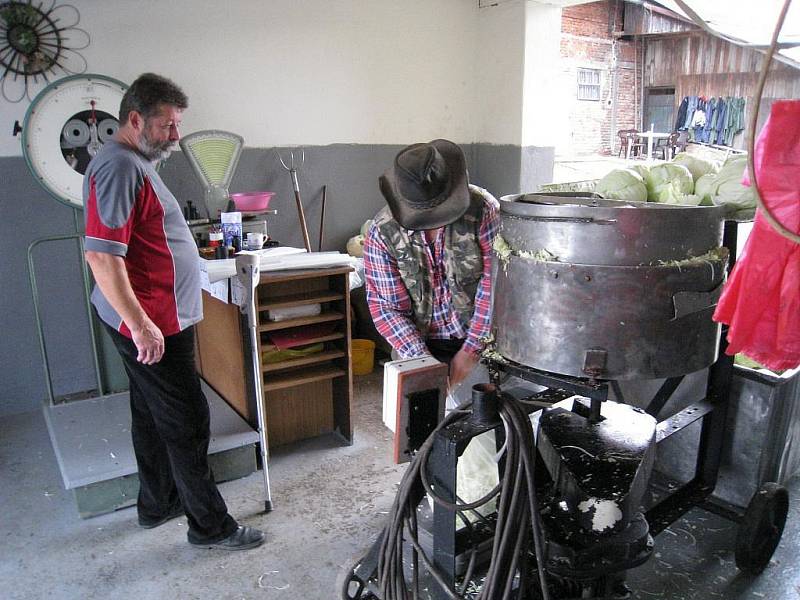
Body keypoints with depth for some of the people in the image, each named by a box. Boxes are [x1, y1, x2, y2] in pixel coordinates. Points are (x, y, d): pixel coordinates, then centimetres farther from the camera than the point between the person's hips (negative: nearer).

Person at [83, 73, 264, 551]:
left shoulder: (135, 162, 15)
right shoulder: (119, 168, -19)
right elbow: (102, 256, -26)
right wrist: (140, 324, -25)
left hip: (157, 318, 11)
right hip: (152, 323, -11)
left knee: (153, 415, 19)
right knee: (187, 422, -2)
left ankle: (158, 503, 35)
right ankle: (211, 525, 12)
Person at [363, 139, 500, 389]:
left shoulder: (483, 210, -13)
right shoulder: (381, 233, -10)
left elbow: (496, 284, -13)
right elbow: (386, 306, -8)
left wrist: (471, 350, -16)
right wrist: (422, 360, -19)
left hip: (482, 338, 0)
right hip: (422, 344, 1)